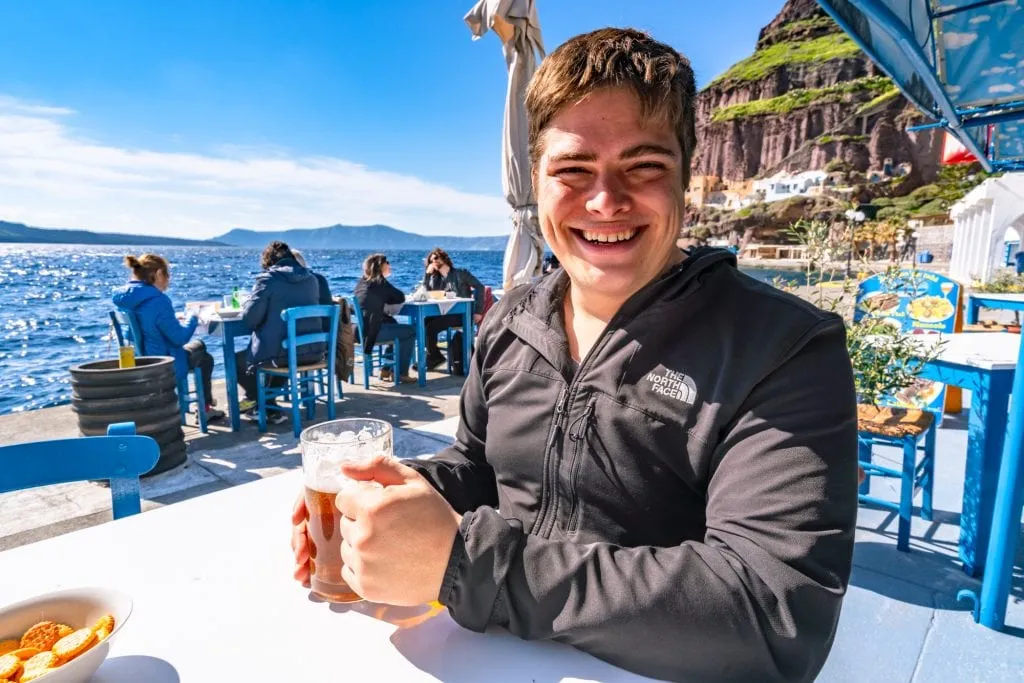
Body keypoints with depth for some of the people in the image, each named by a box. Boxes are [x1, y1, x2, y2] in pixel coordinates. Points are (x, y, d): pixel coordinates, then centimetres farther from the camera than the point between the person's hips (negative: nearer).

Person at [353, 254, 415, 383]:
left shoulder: (361, 282, 16)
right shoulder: (380, 282, -8)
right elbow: (401, 298, -2)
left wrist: (383, 300, 7)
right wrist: (386, 300, 14)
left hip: (362, 328, 9)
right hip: (372, 330, -9)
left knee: (394, 325, 28)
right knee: (411, 331, 3)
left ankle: (387, 369, 28)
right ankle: (401, 373, 9)